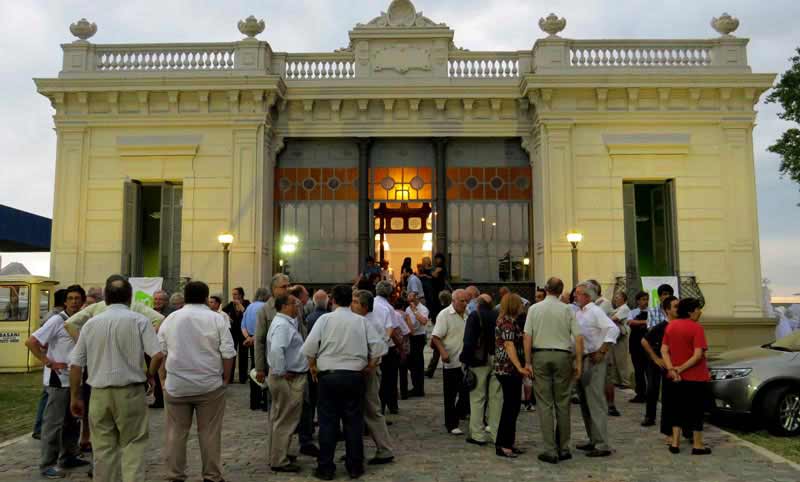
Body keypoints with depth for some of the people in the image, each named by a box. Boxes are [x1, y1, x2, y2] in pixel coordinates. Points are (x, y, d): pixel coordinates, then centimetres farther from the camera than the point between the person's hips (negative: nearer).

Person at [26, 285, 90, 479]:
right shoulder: (57, 320, -12)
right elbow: (30, 342, -16)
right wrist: (49, 362, -18)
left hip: (74, 379, 7)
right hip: (58, 380, -7)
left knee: (73, 421, 16)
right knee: (53, 423, -2)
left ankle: (67, 457, 28)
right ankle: (47, 464, 7)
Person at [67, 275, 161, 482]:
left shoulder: (91, 323, 5)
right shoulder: (139, 320, -5)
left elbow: (75, 364, 7)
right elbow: (157, 354, -12)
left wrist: (75, 397, 16)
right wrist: (149, 376, 7)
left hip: (99, 393, 3)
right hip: (130, 391, -3)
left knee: (103, 447, 12)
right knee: (134, 443, 6)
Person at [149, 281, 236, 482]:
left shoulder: (170, 318, 5)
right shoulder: (217, 318, -4)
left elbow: (158, 352, 8)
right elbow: (228, 353, -8)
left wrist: (150, 376, 20)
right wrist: (226, 378, 3)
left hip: (176, 386, 2)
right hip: (210, 385, -2)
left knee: (176, 432, 11)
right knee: (210, 433, 6)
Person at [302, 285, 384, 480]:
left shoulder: (325, 319, -4)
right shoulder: (361, 321, 2)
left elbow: (310, 345, -10)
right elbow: (377, 345, -1)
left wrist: (312, 366, 4)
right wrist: (371, 365, 12)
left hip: (328, 375, -1)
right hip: (354, 376, 2)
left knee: (328, 423, 6)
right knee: (354, 422, 9)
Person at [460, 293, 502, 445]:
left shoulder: (474, 316, -5)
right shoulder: (498, 316, 8)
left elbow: (468, 340, -13)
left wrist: (465, 358, -10)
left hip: (479, 360, -4)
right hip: (497, 359, 4)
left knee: (477, 397, 3)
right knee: (496, 397, 9)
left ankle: (477, 434, 5)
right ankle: (497, 434, 14)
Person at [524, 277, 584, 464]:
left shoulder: (534, 308, 0)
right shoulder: (567, 310, 1)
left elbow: (528, 336, -4)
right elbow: (578, 338, -3)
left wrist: (528, 362, 1)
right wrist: (579, 362, 3)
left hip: (540, 356, -1)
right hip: (563, 356, 1)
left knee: (545, 404, 3)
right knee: (562, 404, 9)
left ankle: (550, 451, 3)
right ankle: (563, 449, 16)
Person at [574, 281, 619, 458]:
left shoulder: (595, 311, -11)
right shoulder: (578, 313, 14)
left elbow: (613, 330, -21)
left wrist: (602, 352, -20)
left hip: (594, 361, -9)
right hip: (581, 360, 9)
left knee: (596, 403, -8)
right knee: (585, 403, 14)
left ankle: (602, 445, -3)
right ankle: (593, 440, 25)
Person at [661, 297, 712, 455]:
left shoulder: (670, 326, 5)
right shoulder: (696, 327, -13)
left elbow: (664, 350, -1)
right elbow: (698, 355, -21)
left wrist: (671, 369, -9)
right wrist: (681, 368, -16)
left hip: (678, 377, 5)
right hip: (696, 377, -5)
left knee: (679, 408, 14)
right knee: (697, 410, 6)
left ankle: (675, 443, 14)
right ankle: (698, 445, 12)